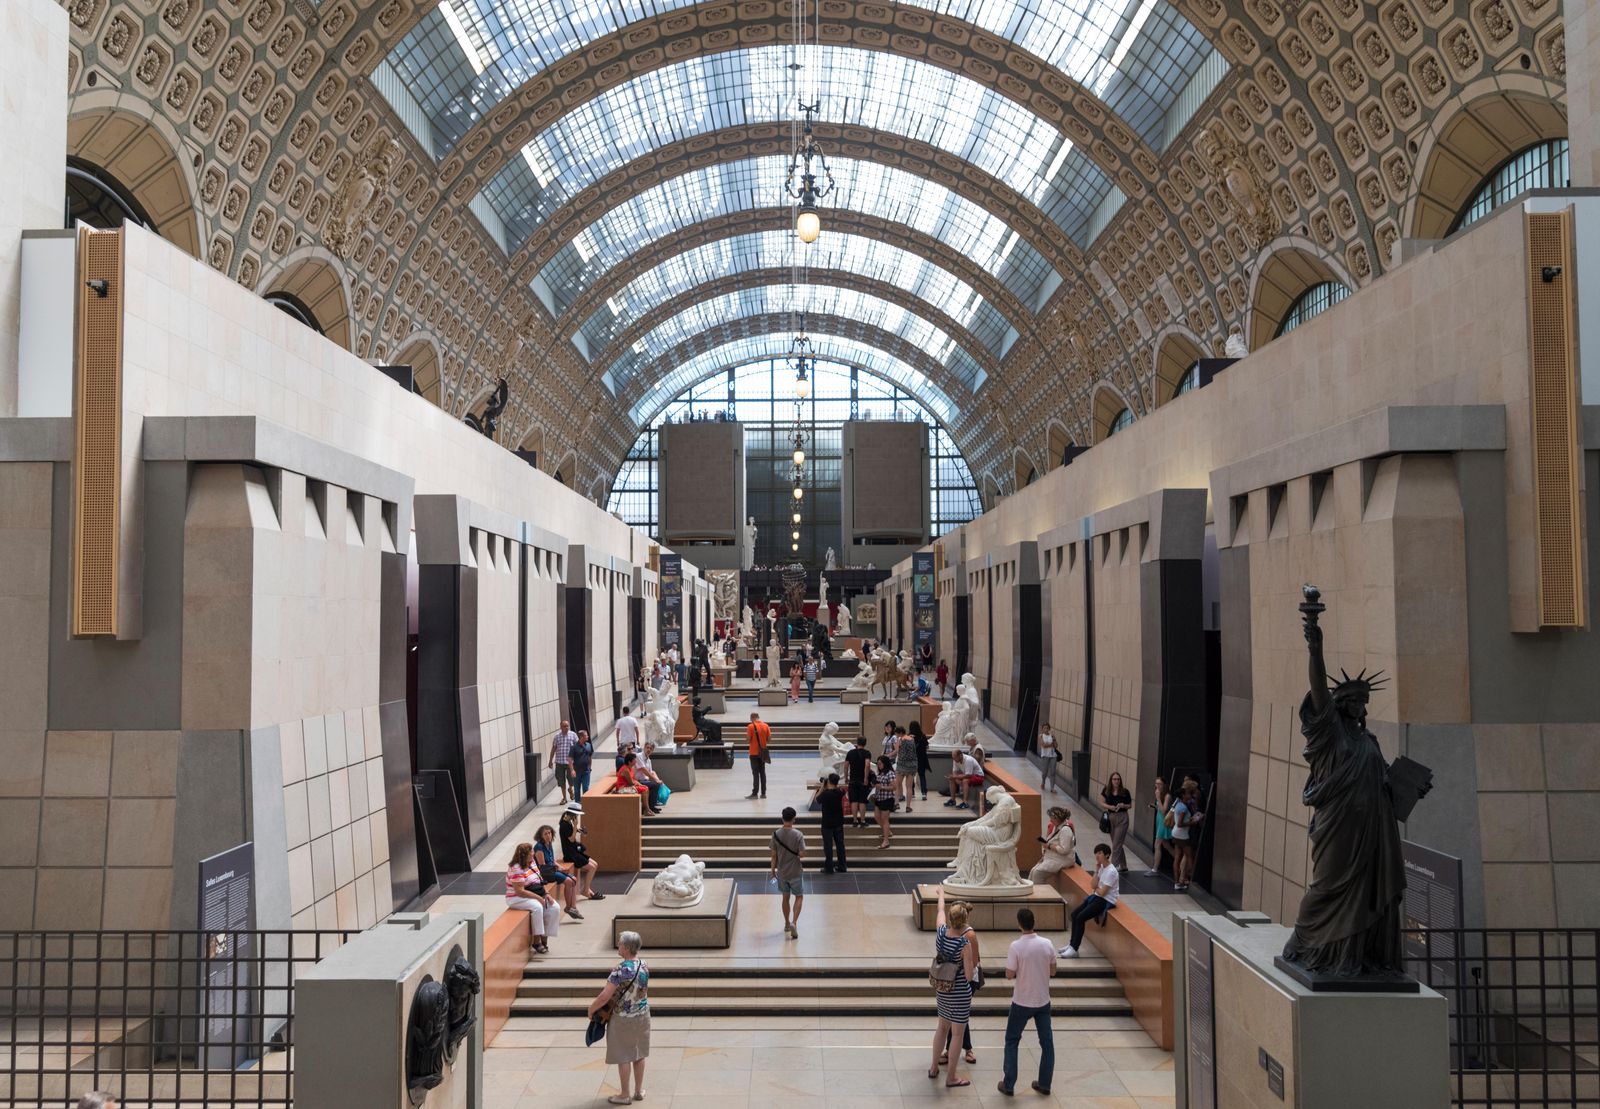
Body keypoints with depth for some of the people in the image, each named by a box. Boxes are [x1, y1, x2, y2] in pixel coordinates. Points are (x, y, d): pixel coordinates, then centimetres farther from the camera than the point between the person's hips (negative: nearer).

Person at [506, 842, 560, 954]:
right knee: (537, 907, -35)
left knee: (555, 908, -10)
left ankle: (544, 940, -5)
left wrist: (546, 894, -2)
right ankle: (537, 941, -23)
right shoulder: (516, 869, -21)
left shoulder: (531, 863, 7)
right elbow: (520, 892, -25)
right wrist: (538, 897, -23)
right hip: (517, 899, -8)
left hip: (536, 895, 8)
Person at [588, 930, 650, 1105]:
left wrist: (591, 1009, -8)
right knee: (639, 1054, 17)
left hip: (623, 1018, -6)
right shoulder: (644, 967, -4)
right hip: (642, 1015, 7)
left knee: (623, 1057, 8)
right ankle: (639, 1091, 29)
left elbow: (604, 997, -24)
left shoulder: (620, 970, -26)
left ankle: (625, 1095, 18)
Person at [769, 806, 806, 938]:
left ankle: (787, 924, 29)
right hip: (795, 872, -3)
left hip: (781, 872, 3)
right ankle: (794, 923, -4)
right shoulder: (798, 834, -18)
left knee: (785, 897, 19)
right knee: (799, 897, 12)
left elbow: (774, 854, -2)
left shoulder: (776, 834, -8)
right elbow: (802, 854, -18)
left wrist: (772, 869, 10)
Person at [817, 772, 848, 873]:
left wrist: (822, 787, 4)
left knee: (828, 845, 4)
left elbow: (817, 799, 0)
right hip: (839, 823, 4)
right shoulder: (840, 792, -8)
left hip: (827, 824, -4)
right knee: (840, 844, 12)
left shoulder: (825, 794, -20)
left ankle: (829, 868, 7)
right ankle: (842, 867, 18)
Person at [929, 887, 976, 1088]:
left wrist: (941, 894, 31)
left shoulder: (941, 932, -10)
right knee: (957, 1034, 8)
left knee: (942, 1028, 23)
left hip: (943, 989, 6)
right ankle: (951, 1076, 17)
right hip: (960, 992, -6)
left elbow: (940, 912, 12)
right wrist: (973, 966, 0)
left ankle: (934, 1067, 37)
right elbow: (969, 975, -21)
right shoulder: (965, 944, -25)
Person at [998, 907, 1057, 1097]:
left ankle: (1008, 1085, 13)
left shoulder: (1016, 946, -19)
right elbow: (1053, 972, 2)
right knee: (1047, 1042, 16)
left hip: (1022, 1002, -3)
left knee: (1012, 1041, 12)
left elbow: (1009, 975, -13)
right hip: (1043, 1001, 3)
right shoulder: (1047, 944, -7)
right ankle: (1044, 1084, 22)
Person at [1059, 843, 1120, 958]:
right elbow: (1094, 886, 4)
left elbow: (1102, 892, -21)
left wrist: (1096, 888, 1)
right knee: (1074, 914, -2)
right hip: (1097, 897, 9)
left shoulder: (1111, 871, -20)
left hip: (1107, 901, -9)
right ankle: (1072, 944, 5)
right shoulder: (1101, 867, 8)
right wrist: (1096, 870, -5)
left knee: (1081, 918, -19)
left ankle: (1074, 949, -13)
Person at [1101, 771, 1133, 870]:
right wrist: (1110, 807, -16)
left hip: (1122, 818, -4)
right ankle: (1123, 865, 28)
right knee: (1116, 843, 14)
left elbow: (1130, 805, 4)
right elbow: (1102, 803, 1)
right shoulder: (1106, 791, 1)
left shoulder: (1125, 791, -5)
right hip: (1111, 817, 4)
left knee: (1116, 844, -8)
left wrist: (1123, 805, -16)